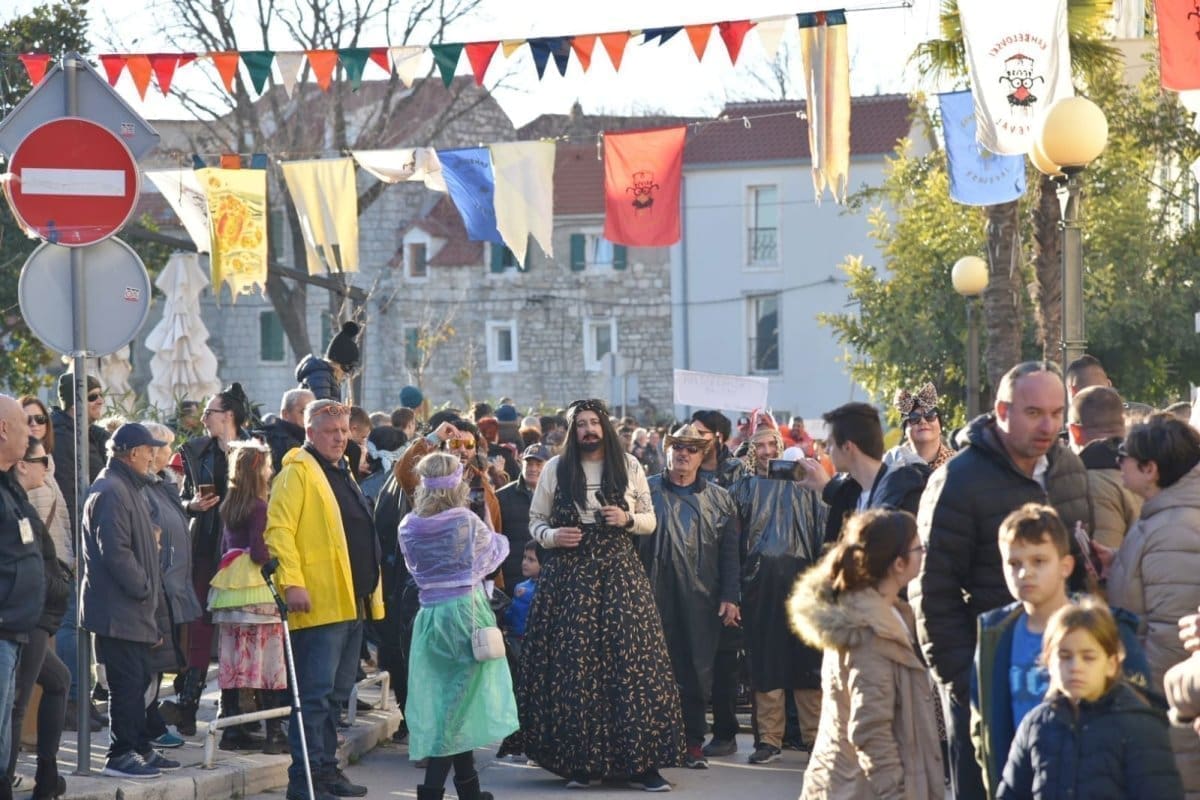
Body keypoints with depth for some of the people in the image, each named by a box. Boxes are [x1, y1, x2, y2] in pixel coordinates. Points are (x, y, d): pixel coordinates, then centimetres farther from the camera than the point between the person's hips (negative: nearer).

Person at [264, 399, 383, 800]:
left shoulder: (342, 472, 20)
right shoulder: (297, 472, -8)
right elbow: (279, 529, -16)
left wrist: (371, 590, 23)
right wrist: (292, 582, -24)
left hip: (353, 601, 9)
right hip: (319, 602, -9)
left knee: (337, 692, 14)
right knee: (316, 692, -10)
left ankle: (327, 768, 21)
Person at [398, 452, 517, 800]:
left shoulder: (409, 526, 0)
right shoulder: (465, 521, -10)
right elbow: (495, 550, 7)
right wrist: (498, 540, 29)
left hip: (430, 615, 4)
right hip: (466, 611, -4)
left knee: (443, 699, 11)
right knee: (459, 702, -2)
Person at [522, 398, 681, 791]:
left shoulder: (629, 467, 8)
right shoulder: (555, 468, 6)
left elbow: (650, 520, 13)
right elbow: (536, 520, 11)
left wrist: (628, 519, -8)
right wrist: (553, 536, -10)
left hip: (620, 573, 0)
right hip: (569, 575, 0)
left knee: (631, 661, -7)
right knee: (573, 666, -4)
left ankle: (641, 762, -4)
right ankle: (578, 761, 5)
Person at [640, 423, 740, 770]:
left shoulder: (719, 500, 12)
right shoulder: (646, 491, 7)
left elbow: (730, 552, 9)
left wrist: (729, 597, 1)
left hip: (701, 599, 1)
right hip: (656, 596, -1)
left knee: (697, 671, 1)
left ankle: (693, 742, 7)